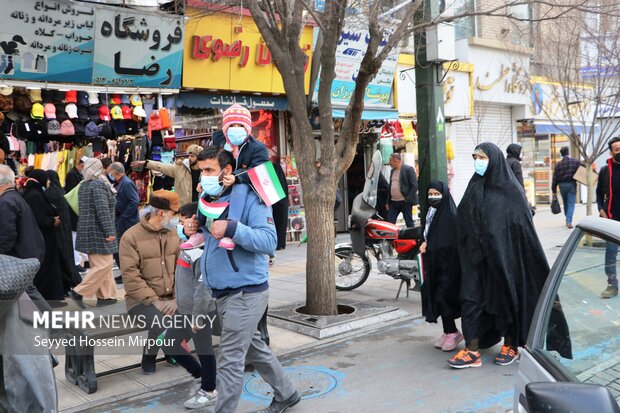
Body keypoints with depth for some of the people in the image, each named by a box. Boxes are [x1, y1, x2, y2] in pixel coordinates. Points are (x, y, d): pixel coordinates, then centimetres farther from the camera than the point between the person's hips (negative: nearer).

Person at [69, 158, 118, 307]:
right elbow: (103, 209, -21)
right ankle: (79, 292, -6)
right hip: (98, 231, -10)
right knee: (103, 264, -6)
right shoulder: (99, 184, -14)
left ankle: (105, 296, 15)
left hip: (86, 228, 10)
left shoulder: (83, 186, 13)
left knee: (98, 264, 12)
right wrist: (110, 231, -22)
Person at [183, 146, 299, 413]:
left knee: (230, 361, -6)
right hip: (221, 292, 9)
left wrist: (232, 228, -34)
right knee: (254, 349, 21)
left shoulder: (249, 198, -14)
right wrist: (188, 229, -4)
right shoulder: (208, 199, 9)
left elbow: (269, 241, -23)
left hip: (245, 292, -9)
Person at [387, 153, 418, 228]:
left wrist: (408, 199, -16)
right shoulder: (392, 171, 16)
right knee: (390, 222, 0)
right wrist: (388, 202, 12)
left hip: (405, 202, -7)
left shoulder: (408, 169, -7)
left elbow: (414, 186, -11)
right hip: (393, 202, 7)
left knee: (409, 223, 2)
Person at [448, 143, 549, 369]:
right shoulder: (474, 188, 8)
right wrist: (466, 254, 5)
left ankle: (511, 344, 26)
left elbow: (524, 228, -7)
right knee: (471, 299, -1)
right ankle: (472, 351, 5)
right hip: (475, 257, 4)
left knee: (506, 297, 8)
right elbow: (462, 223, 10)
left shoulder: (511, 189, -6)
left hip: (503, 257, -4)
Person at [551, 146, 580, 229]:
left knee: (565, 203, 16)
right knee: (571, 203, 0)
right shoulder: (576, 161, -3)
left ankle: (568, 220, 26)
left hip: (562, 185, 2)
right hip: (572, 184, -2)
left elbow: (555, 178, 0)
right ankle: (569, 221, -13)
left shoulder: (558, 164, 0)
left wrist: (554, 190, 4)